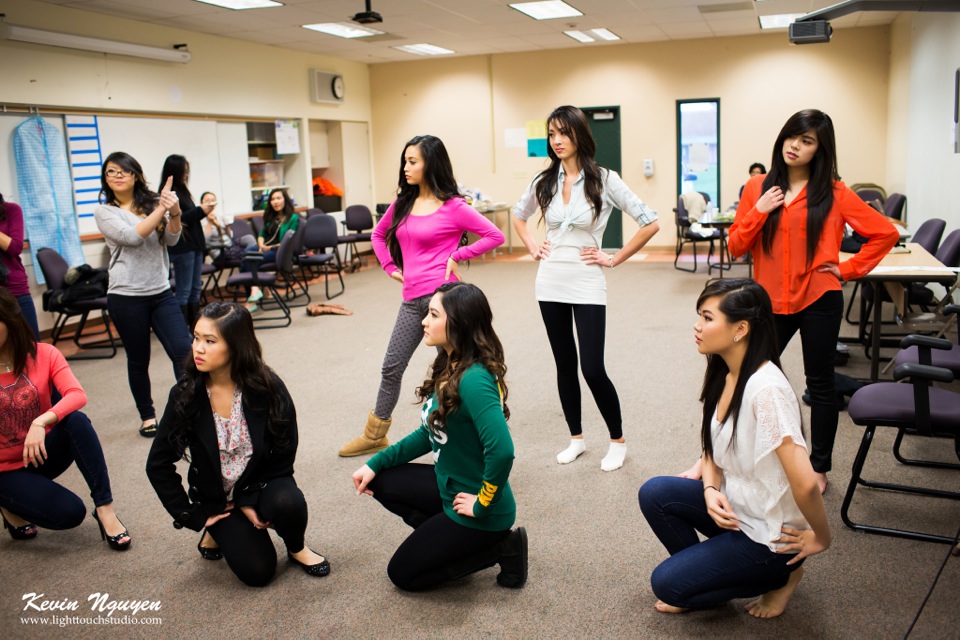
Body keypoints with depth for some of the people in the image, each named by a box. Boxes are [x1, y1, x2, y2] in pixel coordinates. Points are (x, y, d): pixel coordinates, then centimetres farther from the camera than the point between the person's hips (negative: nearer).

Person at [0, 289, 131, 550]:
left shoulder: (44, 355, -11)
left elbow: (77, 395, -27)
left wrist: (40, 422, -40)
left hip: (43, 451, 2)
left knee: (76, 420, -32)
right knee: (69, 512, -22)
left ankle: (104, 507, -23)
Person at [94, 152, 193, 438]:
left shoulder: (151, 203, 6)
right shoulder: (105, 212, -2)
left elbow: (171, 240, -7)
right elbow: (131, 237, -18)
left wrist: (174, 213, -26)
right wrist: (162, 209, -23)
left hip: (161, 292, 2)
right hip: (126, 297, -2)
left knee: (184, 351, -5)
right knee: (138, 360, 8)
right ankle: (147, 416, 24)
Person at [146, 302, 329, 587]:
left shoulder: (268, 388, -18)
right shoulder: (186, 395, -14)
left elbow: (284, 453, -9)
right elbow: (158, 464, -6)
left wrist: (250, 501, -14)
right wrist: (194, 517, -7)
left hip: (263, 482, 0)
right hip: (217, 499, 1)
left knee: (288, 504, -34)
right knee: (256, 571, -16)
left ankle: (296, 548, 1)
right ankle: (220, 532, 16)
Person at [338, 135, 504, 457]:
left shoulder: (453, 207, -7)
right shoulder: (402, 203, 11)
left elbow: (494, 236, -8)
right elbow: (378, 234, 26)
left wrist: (457, 256, -9)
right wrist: (390, 267, 13)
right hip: (412, 299, 7)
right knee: (391, 368, 13)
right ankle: (374, 436, 29)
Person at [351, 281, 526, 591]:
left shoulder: (473, 379, -30)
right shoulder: (449, 368, 0)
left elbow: (501, 451, -38)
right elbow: (429, 434, 9)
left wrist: (483, 504, -23)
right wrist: (376, 463, 5)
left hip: (477, 510, -8)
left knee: (402, 573, 8)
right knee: (379, 482, 11)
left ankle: (502, 548, 6)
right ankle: (446, 538, 13)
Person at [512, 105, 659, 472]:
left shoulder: (604, 180, -8)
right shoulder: (544, 181, 4)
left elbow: (650, 223, -9)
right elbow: (518, 216, 23)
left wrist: (614, 259, -8)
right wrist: (532, 248, 9)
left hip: (587, 287, -4)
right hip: (550, 286, 4)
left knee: (592, 370, -6)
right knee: (565, 365, 11)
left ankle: (617, 441, 15)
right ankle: (576, 439, 26)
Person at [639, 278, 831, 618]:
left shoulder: (765, 388, -31)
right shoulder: (723, 374, -3)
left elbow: (804, 482, -32)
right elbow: (712, 449, 9)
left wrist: (821, 538, -17)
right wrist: (710, 490, -9)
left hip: (770, 533, -7)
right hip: (734, 508, 7)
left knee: (667, 583, -7)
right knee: (654, 493, -8)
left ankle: (780, 575, 8)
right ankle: (704, 572, 11)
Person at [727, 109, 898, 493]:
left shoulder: (834, 193, -2)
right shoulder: (757, 188, 4)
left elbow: (886, 233, 2)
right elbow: (736, 248, 2)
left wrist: (848, 270, -3)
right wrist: (758, 212, -11)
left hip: (818, 301, -2)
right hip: (770, 300, 2)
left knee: (820, 383, 10)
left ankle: (819, 467, 25)